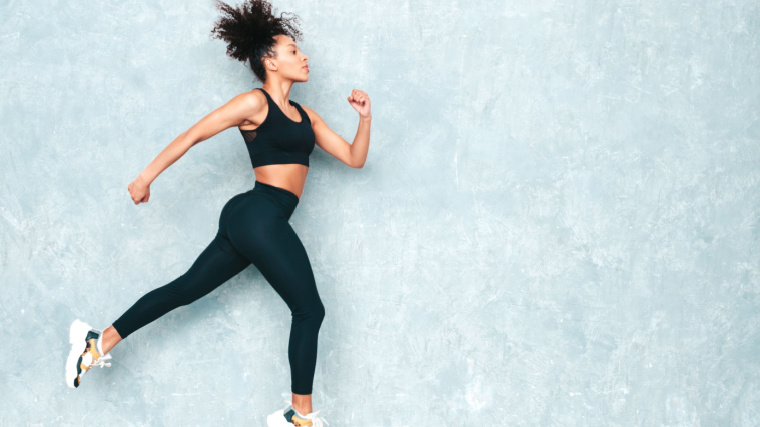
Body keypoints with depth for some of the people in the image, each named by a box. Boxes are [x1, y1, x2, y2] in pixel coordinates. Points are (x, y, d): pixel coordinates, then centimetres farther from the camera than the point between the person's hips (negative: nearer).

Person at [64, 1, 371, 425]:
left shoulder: (306, 116, 18)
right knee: (309, 310, -4)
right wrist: (146, 178, -4)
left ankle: (100, 342, 15)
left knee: (187, 288, 10)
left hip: (251, 224, 8)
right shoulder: (255, 103, -6)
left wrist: (365, 117, 1)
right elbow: (192, 136, -5)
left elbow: (354, 158, 17)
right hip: (260, 216, -8)